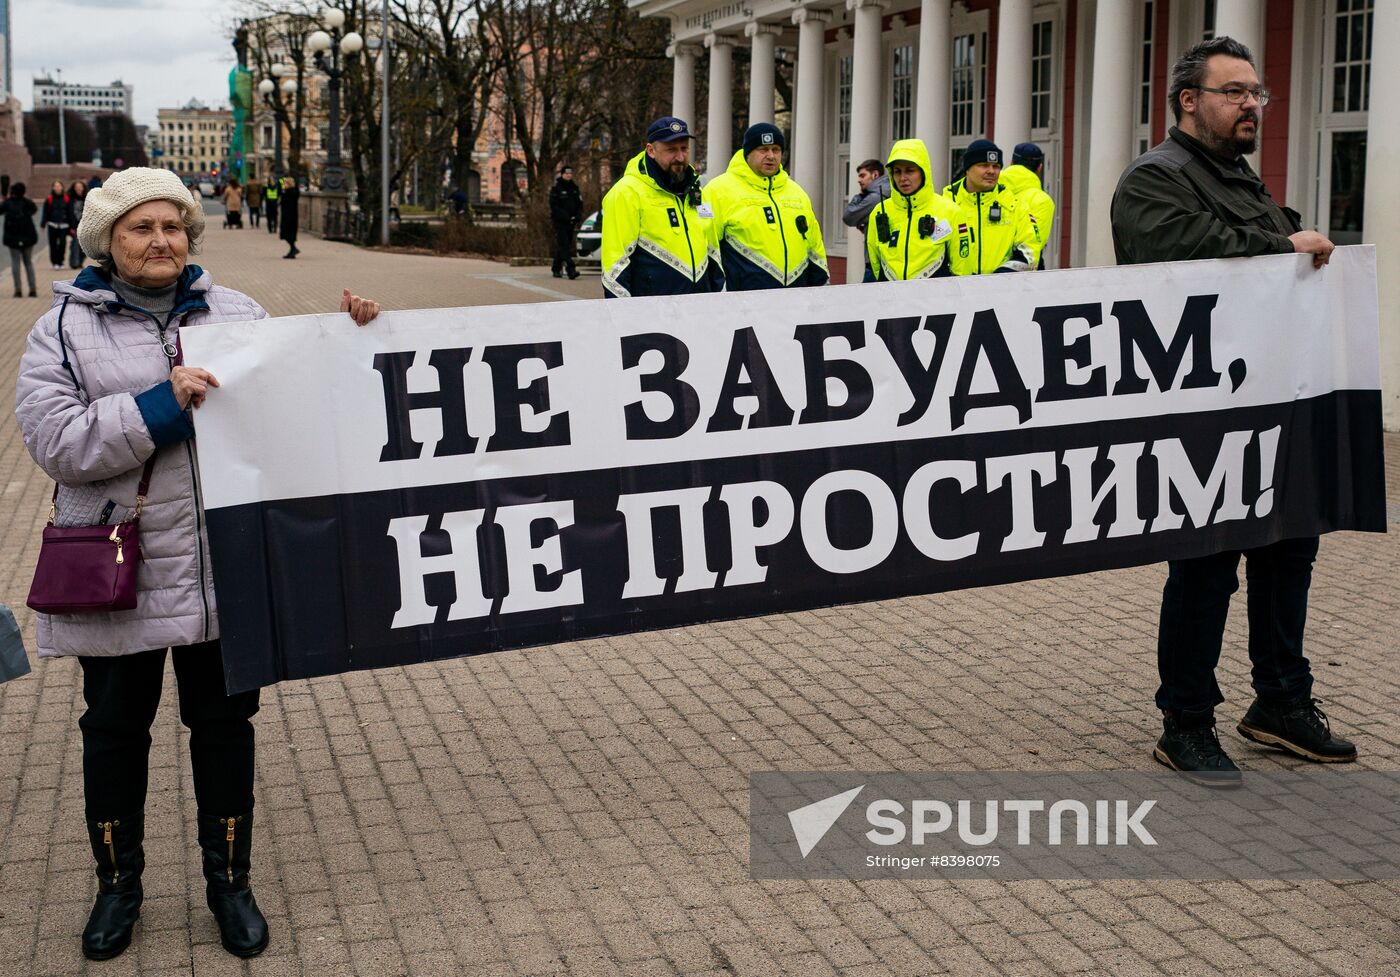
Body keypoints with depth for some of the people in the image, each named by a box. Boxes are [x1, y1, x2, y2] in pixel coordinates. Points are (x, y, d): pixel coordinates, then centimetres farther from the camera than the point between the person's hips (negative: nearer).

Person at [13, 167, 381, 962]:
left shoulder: (237, 313, 6)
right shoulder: (65, 330, -3)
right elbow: (55, 440, -15)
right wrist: (162, 405, -23)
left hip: (224, 573, 2)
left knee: (224, 723, 12)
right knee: (116, 730, 12)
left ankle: (230, 881, 28)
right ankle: (119, 883, 32)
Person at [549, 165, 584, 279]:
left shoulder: (574, 188, 14)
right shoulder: (556, 188, -5)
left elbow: (580, 204, 17)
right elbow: (554, 206, -11)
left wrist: (577, 217, -2)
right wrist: (566, 217, -17)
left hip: (571, 222, 6)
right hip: (559, 222, -6)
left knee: (561, 247, 11)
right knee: (564, 246, -14)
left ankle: (556, 269, 21)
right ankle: (571, 270, -25)